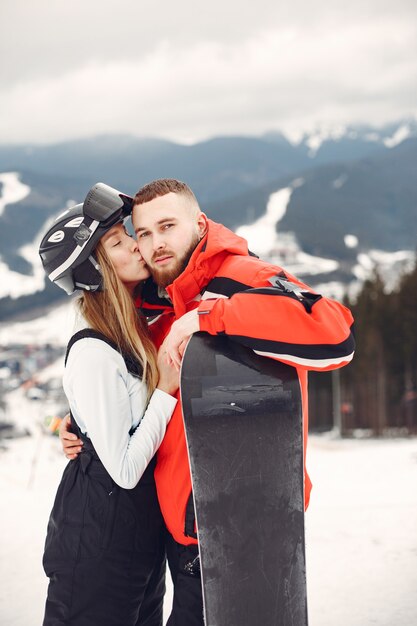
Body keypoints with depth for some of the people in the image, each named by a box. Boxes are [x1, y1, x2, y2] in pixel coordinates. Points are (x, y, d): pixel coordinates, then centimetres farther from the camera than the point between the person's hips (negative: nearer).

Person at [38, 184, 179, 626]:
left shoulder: (139, 333, 5)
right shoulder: (93, 353, -21)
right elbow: (124, 470, -21)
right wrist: (167, 389, -16)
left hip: (143, 531, 8)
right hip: (98, 542, -8)